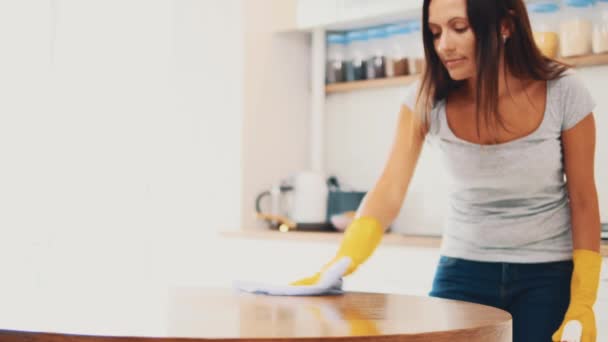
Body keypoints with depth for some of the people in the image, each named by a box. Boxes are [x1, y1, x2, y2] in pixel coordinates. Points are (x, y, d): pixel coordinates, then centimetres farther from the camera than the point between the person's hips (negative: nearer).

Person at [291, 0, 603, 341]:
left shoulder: (562, 93, -16)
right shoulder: (429, 99, -13)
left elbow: (583, 201, -6)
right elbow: (389, 191, -20)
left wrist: (582, 302, -10)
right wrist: (339, 264, -36)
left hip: (547, 274, -1)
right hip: (464, 270, 2)